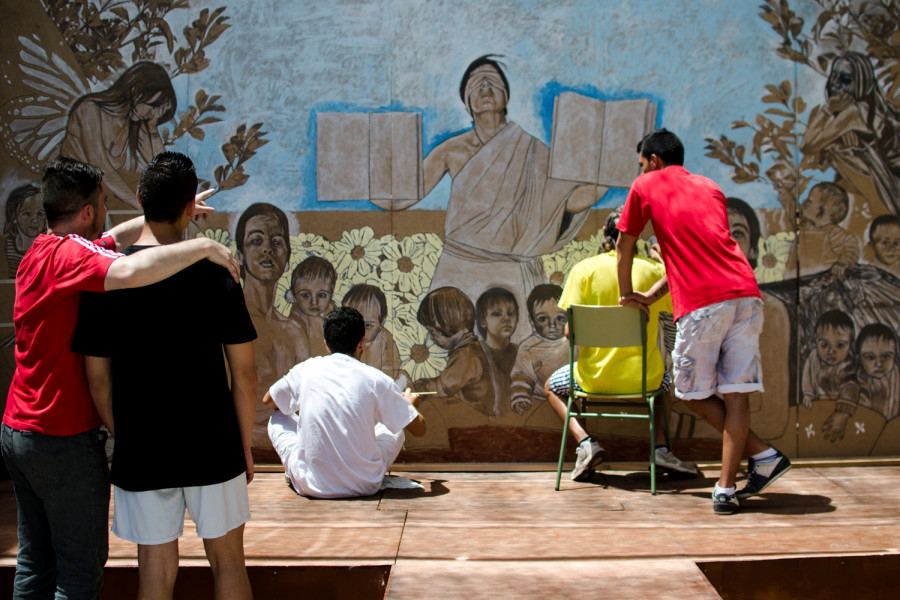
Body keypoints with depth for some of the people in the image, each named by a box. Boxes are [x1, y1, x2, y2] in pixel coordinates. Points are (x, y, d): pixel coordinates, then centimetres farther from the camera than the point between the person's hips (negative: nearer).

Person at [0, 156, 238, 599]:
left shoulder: (38, 252, 8)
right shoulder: (70, 254, -20)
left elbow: (116, 238, 22)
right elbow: (129, 271, -41)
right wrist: (204, 245, -30)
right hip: (65, 439, -9)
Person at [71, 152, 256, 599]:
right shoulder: (215, 277, -9)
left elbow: (98, 380, -1)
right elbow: (244, 372, -6)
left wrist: (125, 439, 12)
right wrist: (245, 446, 6)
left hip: (141, 455, 1)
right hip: (213, 449, -1)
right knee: (227, 562, 14)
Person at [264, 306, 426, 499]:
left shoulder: (306, 370, -3)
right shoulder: (376, 379, -7)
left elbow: (268, 401, 17)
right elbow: (419, 429, 2)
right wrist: (411, 404, 25)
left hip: (312, 486, 1)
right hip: (364, 486, -1)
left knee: (279, 419, 24)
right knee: (396, 429, 24)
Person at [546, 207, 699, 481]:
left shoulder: (584, 269, -8)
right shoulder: (652, 269, -5)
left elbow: (570, 331, -11)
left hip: (596, 377, -1)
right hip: (643, 379, 2)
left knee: (552, 387, 29)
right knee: (664, 379, 38)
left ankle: (584, 442, 5)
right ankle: (661, 447, 17)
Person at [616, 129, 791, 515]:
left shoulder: (646, 186, 13)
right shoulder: (711, 188, 28)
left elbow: (624, 245, 19)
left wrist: (626, 295, 32)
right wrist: (651, 295, 30)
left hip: (702, 304, -5)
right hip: (746, 295, 5)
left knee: (692, 392, 10)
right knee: (736, 393, 4)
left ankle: (761, 454, 7)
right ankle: (726, 488, 2)